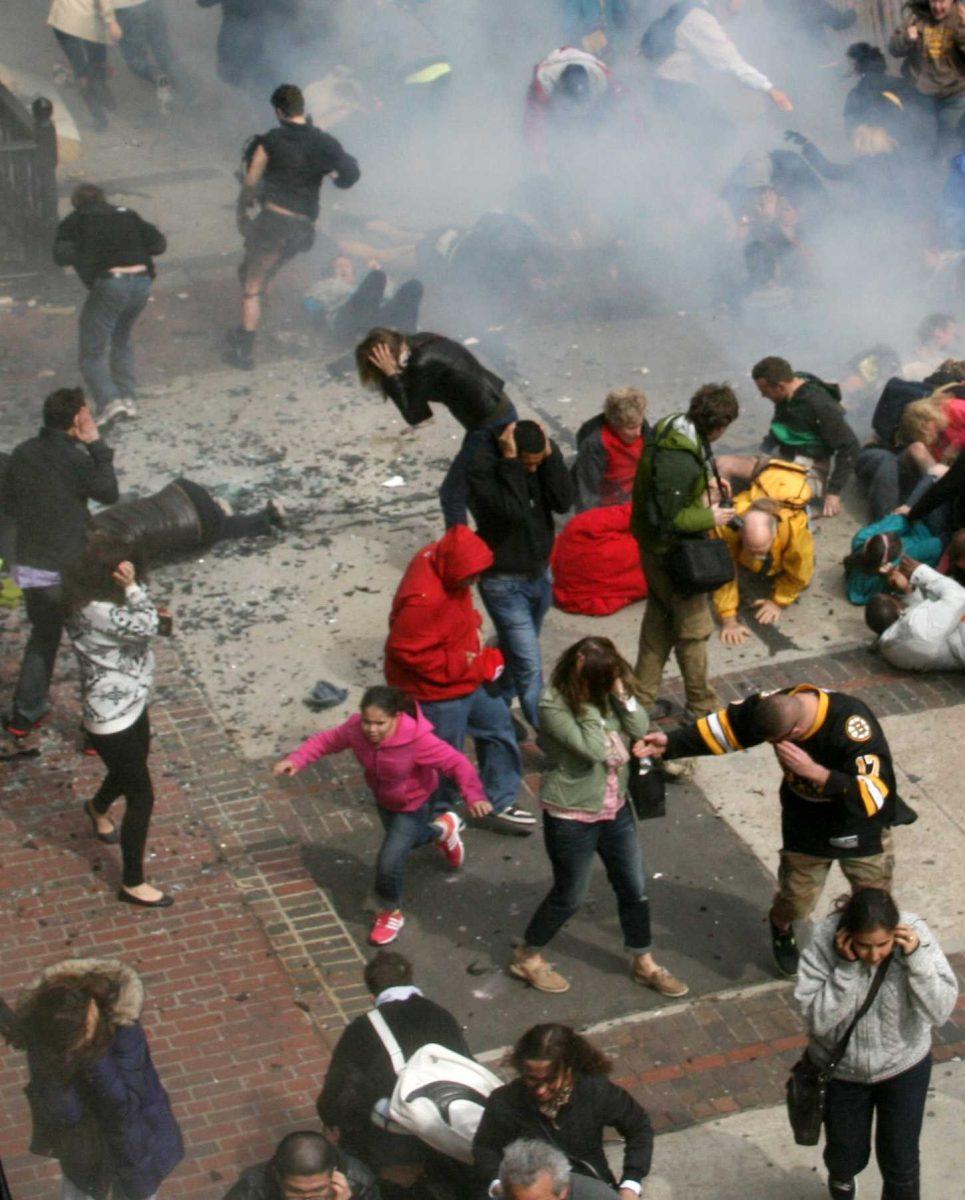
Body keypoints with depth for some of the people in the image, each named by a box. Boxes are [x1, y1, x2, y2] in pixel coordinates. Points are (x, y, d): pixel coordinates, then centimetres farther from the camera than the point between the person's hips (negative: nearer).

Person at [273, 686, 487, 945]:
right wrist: (296, 760, -25)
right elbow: (327, 740, -12)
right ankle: (442, 828, 64)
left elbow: (457, 763, -36)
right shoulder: (356, 728, -28)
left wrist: (473, 795, -51)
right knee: (405, 839, 31)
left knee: (389, 863, -10)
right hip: (383, 801, 6)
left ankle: (391, 912, 21)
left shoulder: (418, 739, -41)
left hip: (412, 806, -6)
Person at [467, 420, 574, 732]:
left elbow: (563, 502, -19)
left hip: (539, 573, 6)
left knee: (513, 652, 24)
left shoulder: (546, 453, -8)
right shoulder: (482, 465, -25)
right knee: (529, 668, -7)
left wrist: (549, 454, -25)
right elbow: (511, 511, -36)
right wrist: (510, 460, -36)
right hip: (504, 580, -6)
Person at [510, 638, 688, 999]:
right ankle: (526, 958, 33)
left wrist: (622, 693, -22)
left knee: (635, 888, 15)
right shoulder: (554, 705, -25)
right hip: (571, 817, -6)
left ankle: (644, 963, 35)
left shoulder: (607, 691, -6)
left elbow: (640, 729, -11)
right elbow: (593, 749, -31)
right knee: (569, 896, 10)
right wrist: (588, 703, -30)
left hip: (614, 809, 6)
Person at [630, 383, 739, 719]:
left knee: (659, 619, 23)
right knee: (694, 626, 8)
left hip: (656, 548, 10)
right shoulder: (679, 460, -34)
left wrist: (705, 488, 5)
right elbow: (667, 518, -29)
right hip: (670, 552, -10)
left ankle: (643, 698, 35)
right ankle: (701, 705, 23)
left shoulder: (675, 427, -4)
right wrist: (709, 518, -18)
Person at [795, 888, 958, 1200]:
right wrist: (846, 967, -37)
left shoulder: (916, 934, -24)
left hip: (903, 1066, 0)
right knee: (846, 1154, 20)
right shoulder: (825, 942, -28)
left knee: (900, 1162, 12)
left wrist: (916, 959, -35)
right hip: (840, 1068, 0)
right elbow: (818, 1020, -28)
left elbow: (940, 1012, -23)